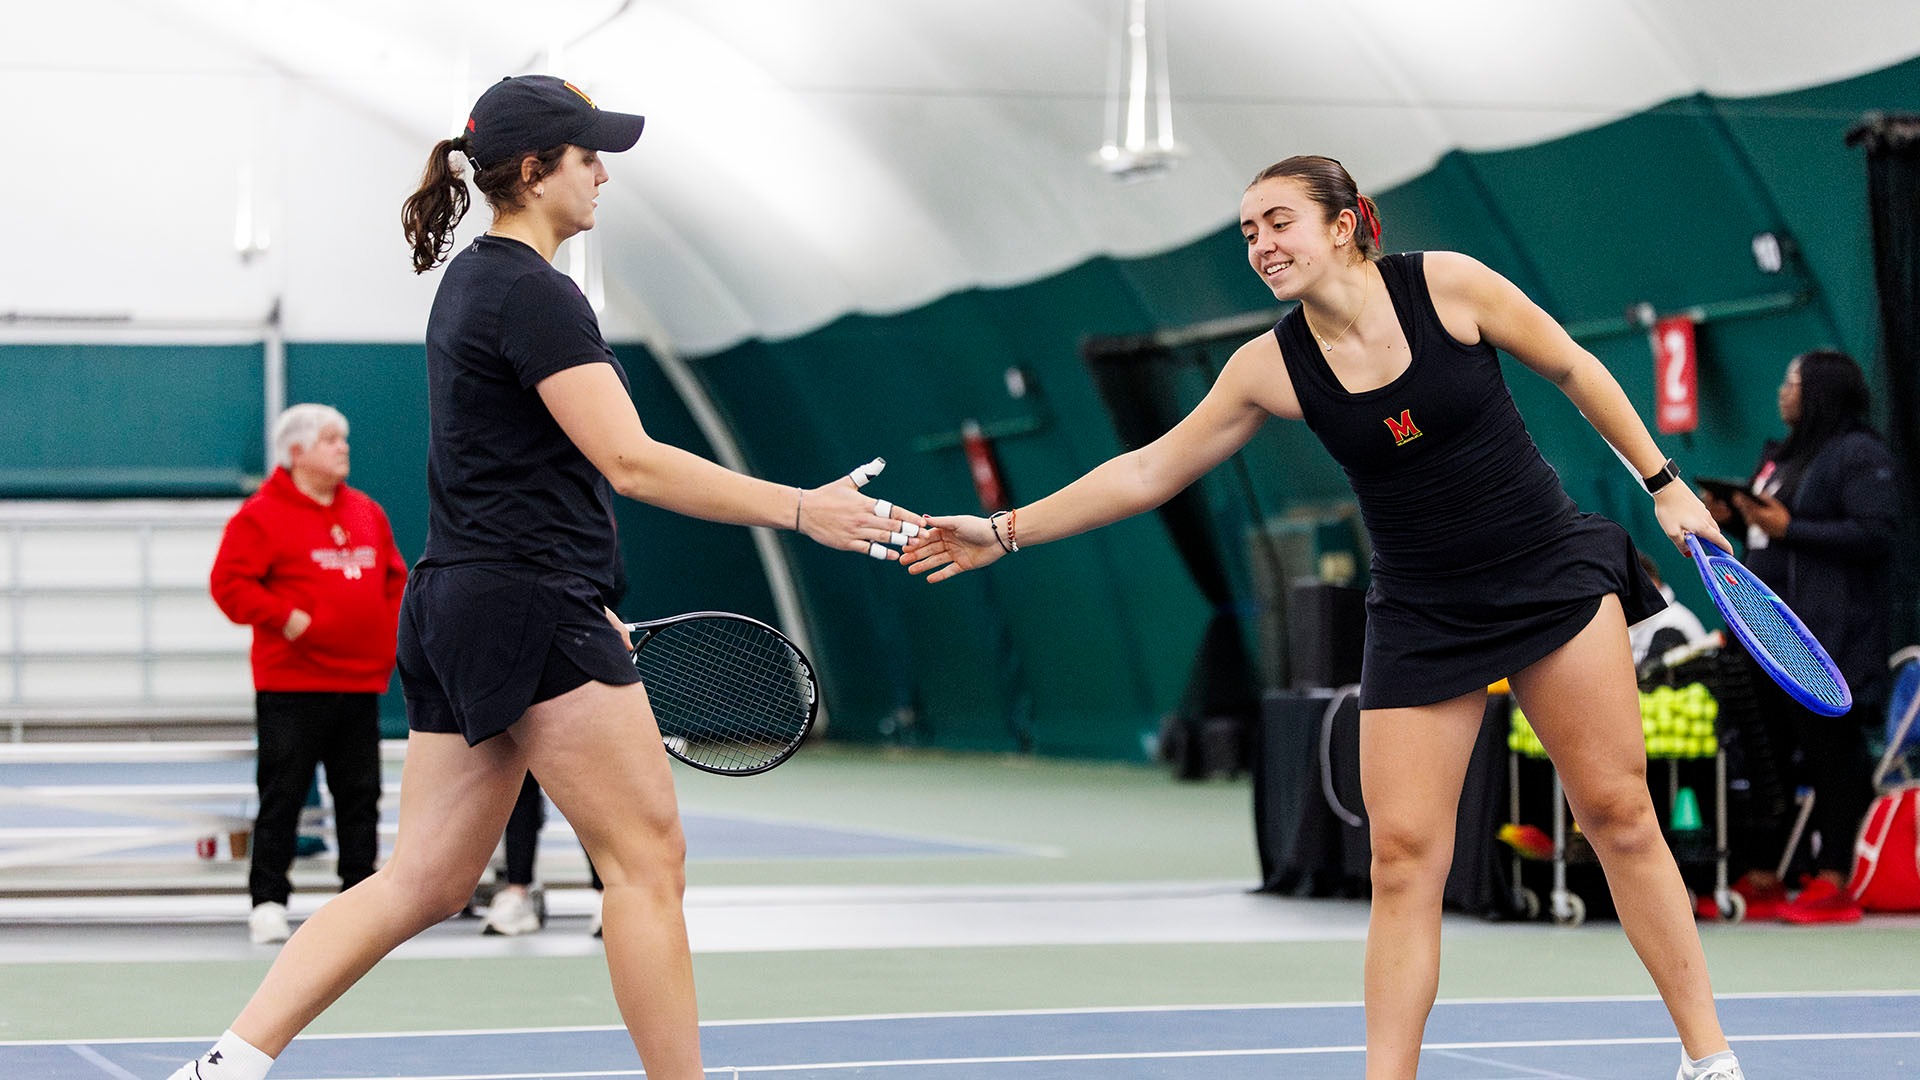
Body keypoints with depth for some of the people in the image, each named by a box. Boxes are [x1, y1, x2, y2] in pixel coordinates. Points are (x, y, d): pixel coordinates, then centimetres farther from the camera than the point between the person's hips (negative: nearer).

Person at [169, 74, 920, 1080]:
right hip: (530, 611, -10)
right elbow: (629, 461, -20)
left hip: (455, 608, 10)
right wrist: (801, 510, -20)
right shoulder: (534, 293, -13)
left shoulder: (468, 280, 18)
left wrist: (586, 608, 26)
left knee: (424, 881, 8)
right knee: (648, 857, -2)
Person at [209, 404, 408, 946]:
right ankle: (268, 901, 2)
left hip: (360, 679, 6)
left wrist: (390, 637, 8)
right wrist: (284, 618, -18)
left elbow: (394, 579, 21)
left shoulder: (366, 513, 15)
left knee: (360, 794, 8)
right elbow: (230, 582, -11)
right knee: (282, 794, -3)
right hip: (291, 683, -6)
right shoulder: (262, 515, -5)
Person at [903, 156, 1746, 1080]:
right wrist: (1005, 530, -1)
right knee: (1403, 853, -8)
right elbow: (1149, 470, 2)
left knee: (1619, 813, -2)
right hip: (1421, 614, 2)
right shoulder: (1271, 366, -5)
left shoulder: (1448, 283, -10)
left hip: (1553, 576, -1)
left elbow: (1574, 371, 2)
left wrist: (1665, 485, 3)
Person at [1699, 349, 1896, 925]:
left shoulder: (1861, 455, -7)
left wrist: (1788, 527, -19)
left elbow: (1874, 535, -18)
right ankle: (1763, 881, 14)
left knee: (1829, 752, -6)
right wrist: (1735, 516, 7)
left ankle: (1832, 882, -4)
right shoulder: (1781, 454, 20)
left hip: (1828, 634, -9)